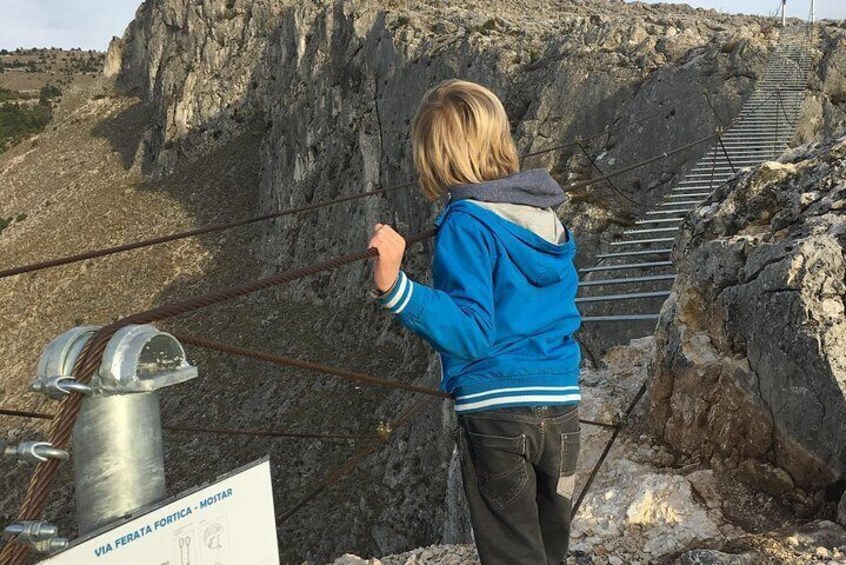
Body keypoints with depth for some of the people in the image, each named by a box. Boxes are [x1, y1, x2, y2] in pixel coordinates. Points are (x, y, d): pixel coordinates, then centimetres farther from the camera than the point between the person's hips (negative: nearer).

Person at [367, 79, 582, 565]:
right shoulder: (547, 215, 6)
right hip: (562, 409, 6)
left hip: (496, 413, -6)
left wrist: (395, 287, -36)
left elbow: (472, 333, -24)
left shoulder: (468, 223, -15)